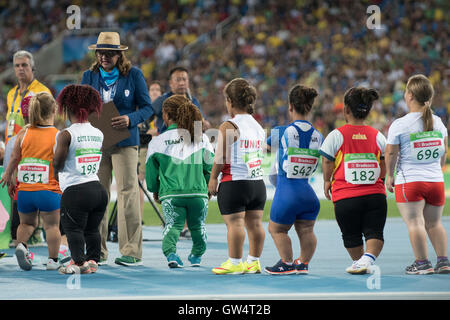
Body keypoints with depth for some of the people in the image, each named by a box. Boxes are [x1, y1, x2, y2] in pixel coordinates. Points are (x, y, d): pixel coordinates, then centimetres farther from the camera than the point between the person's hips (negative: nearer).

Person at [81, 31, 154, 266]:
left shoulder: (133, 75, 2)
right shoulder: (89, 76, 12)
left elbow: (147, 107, 2)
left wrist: (129, 119, -17)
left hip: (124, 141, -3)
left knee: (127, 192, -8)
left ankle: (132, 251, -4)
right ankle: (98, 252, 8)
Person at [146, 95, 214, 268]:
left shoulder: (157, 142, 2)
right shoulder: (201, 137, 6)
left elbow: (151, 174, 10)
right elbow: (210, 167, 8)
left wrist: (155, 190, 28)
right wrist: (207, 187, 25)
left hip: (170, 194, -2)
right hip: (198, 193, 2)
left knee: (173, 224, 3)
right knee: (197, 225, 20)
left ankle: (170, 252, -18)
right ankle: (197, 255, 26)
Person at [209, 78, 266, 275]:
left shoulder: (228, 127, -10)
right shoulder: (258, 127, 13)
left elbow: (220, 157, -10)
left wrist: (213, 177, 0)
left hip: (234, 183, -8)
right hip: (258, 182, 8)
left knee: (234, 223, -4)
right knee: (254, 223, 9)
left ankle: (235, 262, -2)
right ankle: (253, 262, 15)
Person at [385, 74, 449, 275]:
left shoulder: (399, 125, -9)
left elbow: (391, 153, -6)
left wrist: (390, 176, 8)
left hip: (409, 181, -5)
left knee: (414, 222, -4)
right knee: (434, 223, 12)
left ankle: (422, 263, -6)